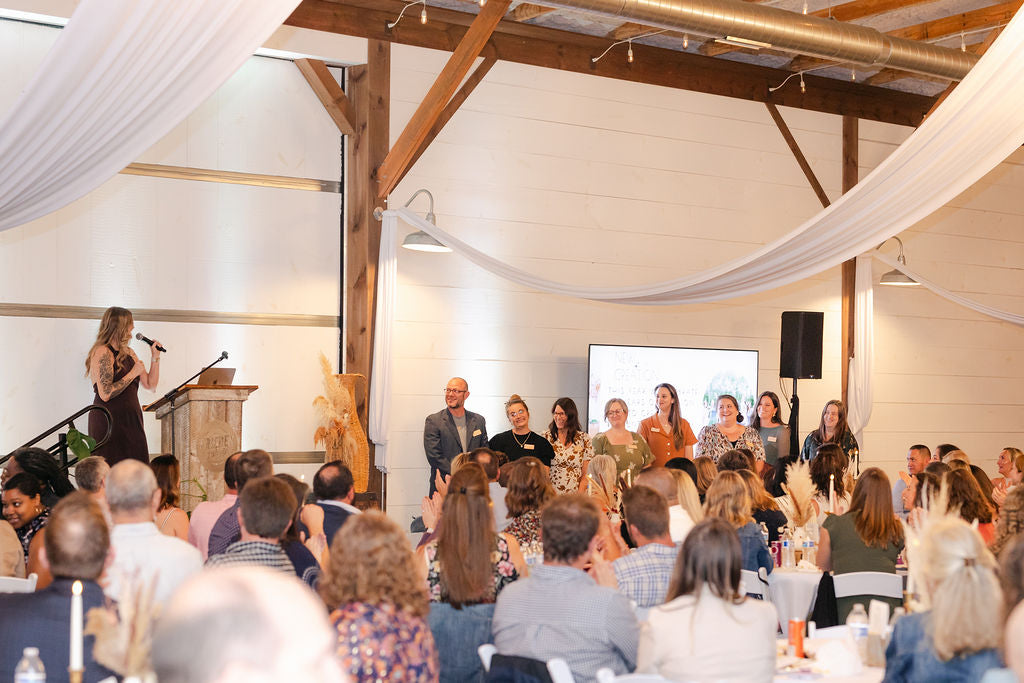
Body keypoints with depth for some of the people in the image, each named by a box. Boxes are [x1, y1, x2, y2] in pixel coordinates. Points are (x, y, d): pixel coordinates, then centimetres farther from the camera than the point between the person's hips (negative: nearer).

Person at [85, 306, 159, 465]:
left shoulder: (128, 353, 16)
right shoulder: (102, 352, -10)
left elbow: (150, 384, 19)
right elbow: (105, 394, -20)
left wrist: (155, 356, 10)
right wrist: (132, 374, -15)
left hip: (130, 422, 8)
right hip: (108, 422, -8)